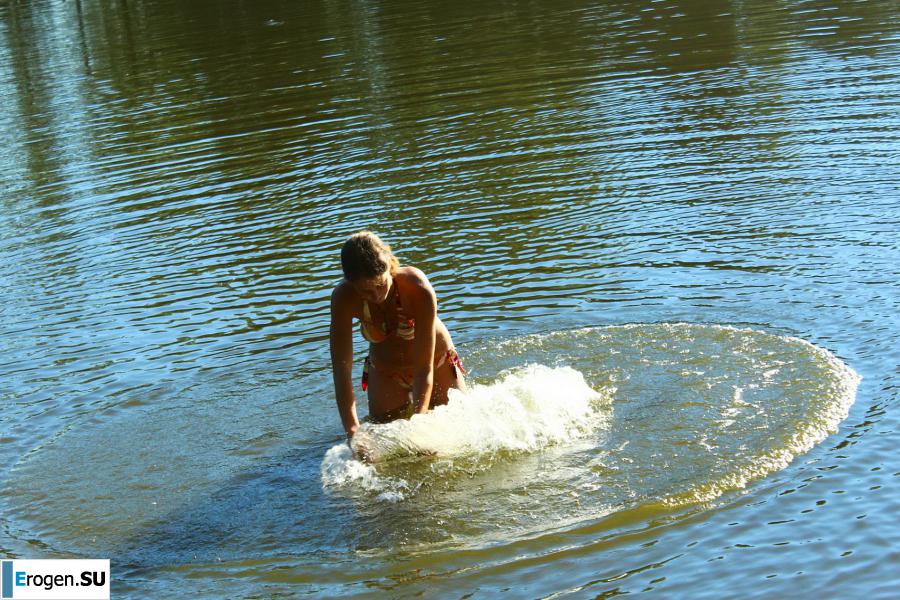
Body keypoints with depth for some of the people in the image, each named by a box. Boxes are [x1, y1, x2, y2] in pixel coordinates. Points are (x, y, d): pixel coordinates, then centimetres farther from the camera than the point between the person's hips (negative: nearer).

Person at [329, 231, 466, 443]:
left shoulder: (419, 290, -37)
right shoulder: (343, 298, -31)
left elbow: (424, 369, -34)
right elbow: (341, 367, -32)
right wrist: (352, 431, -39)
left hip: (437, 365, -1)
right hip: (385, 375, 1)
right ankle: (406, 407, 32)